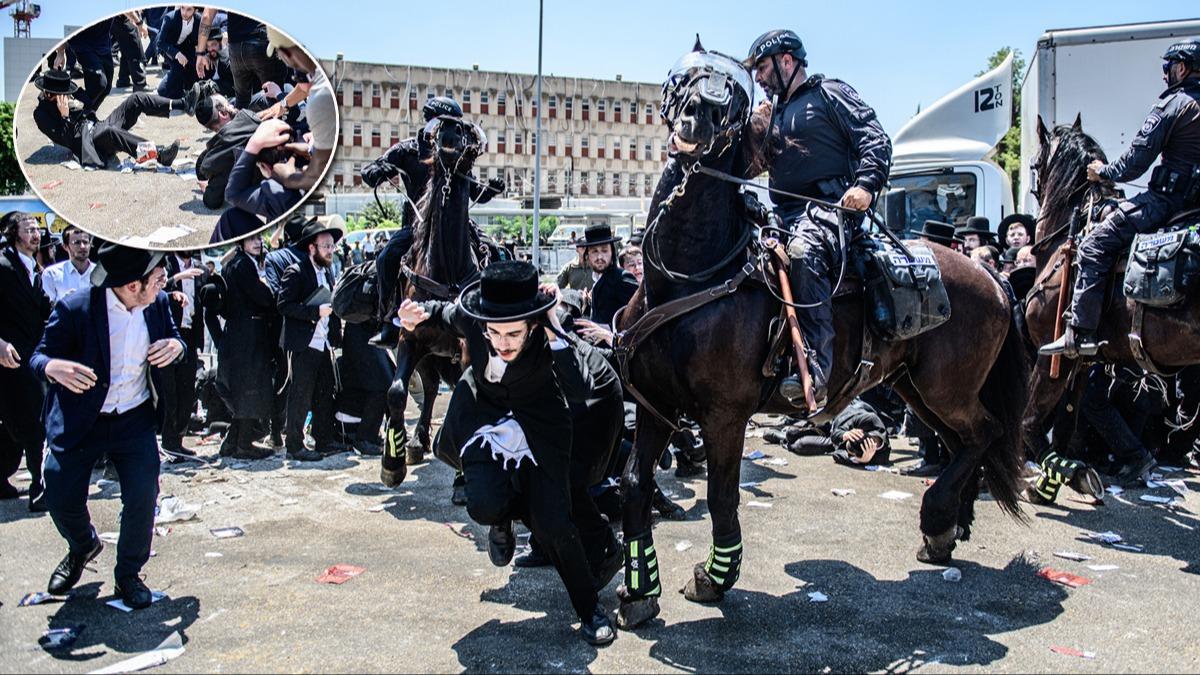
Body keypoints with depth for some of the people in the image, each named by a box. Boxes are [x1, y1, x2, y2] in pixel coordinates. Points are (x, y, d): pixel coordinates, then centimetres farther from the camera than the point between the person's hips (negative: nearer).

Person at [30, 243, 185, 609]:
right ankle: (83, 547, 37)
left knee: (142, 497, -10)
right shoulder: (74, 309, -19)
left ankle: (128, 574, 15)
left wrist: (176, 345, -16)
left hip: (135, 420, 2)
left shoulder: (159, 303, -7)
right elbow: (39, 356, -11)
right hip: (79, 423, -2)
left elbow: (173, 336, 10)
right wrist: (53, 367, -36)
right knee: (62, 500, 1)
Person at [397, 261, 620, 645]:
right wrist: (421, 314, -21)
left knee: (552, 523, -7)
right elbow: (445, 315, 0)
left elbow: (581, 392, -46)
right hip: (483, 409, 2)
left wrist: (556, 332, -49)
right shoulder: (470, 318, -26)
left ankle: (589, 609, 20)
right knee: (485, 506, -20)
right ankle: (502, 521, 21)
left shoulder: (547, 337, -33)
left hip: (538, 422, -2)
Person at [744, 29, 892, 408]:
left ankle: (816, 374, -44)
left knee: (803, 253, -38)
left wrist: (866, 184, -21)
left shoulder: (830, 93, 6)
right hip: (788, 214, 9)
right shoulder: (776, 113, 27)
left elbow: (874, 139, -5)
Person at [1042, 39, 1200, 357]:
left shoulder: (1174, 104, -9)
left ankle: (1080, 333, -20)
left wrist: (1104, 172, 7)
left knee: (1096, 244, -12)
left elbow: (1135, 162, -10)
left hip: (1169, 198, -10)